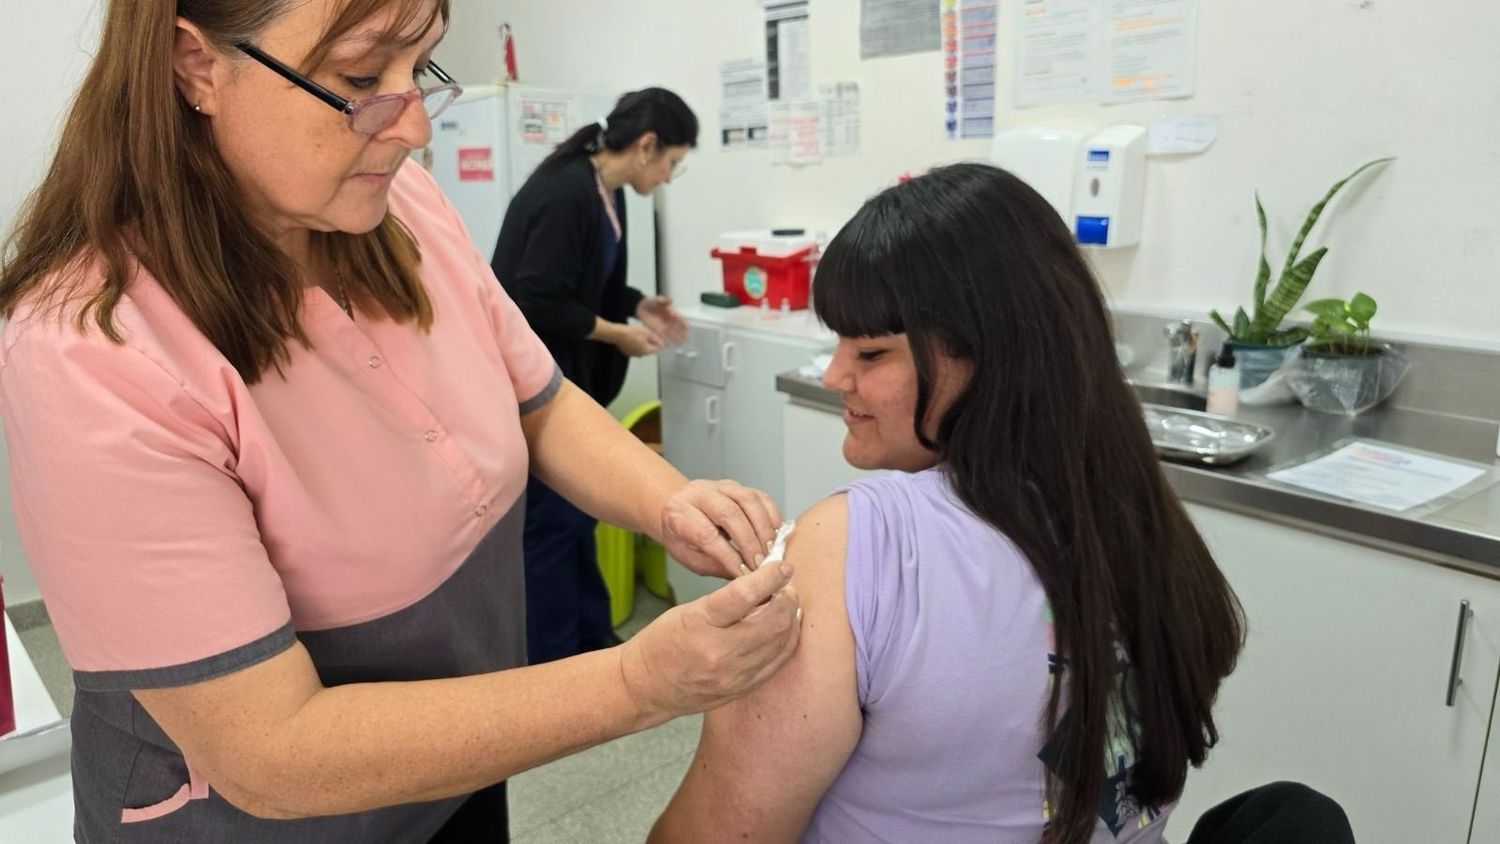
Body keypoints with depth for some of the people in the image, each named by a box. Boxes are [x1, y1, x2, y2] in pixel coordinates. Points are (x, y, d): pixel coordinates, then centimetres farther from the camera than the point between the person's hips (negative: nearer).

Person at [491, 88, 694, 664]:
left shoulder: (606, 195, 6)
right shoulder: (565, 194, -23)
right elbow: (536, 300, -26)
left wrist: (640, 306, 3)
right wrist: (615, 333, -16)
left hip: (563, 379, 10)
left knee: (575, 513, 16)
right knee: (549, 519, 0)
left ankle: (591, 640, 30)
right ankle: (551, 660, 16)